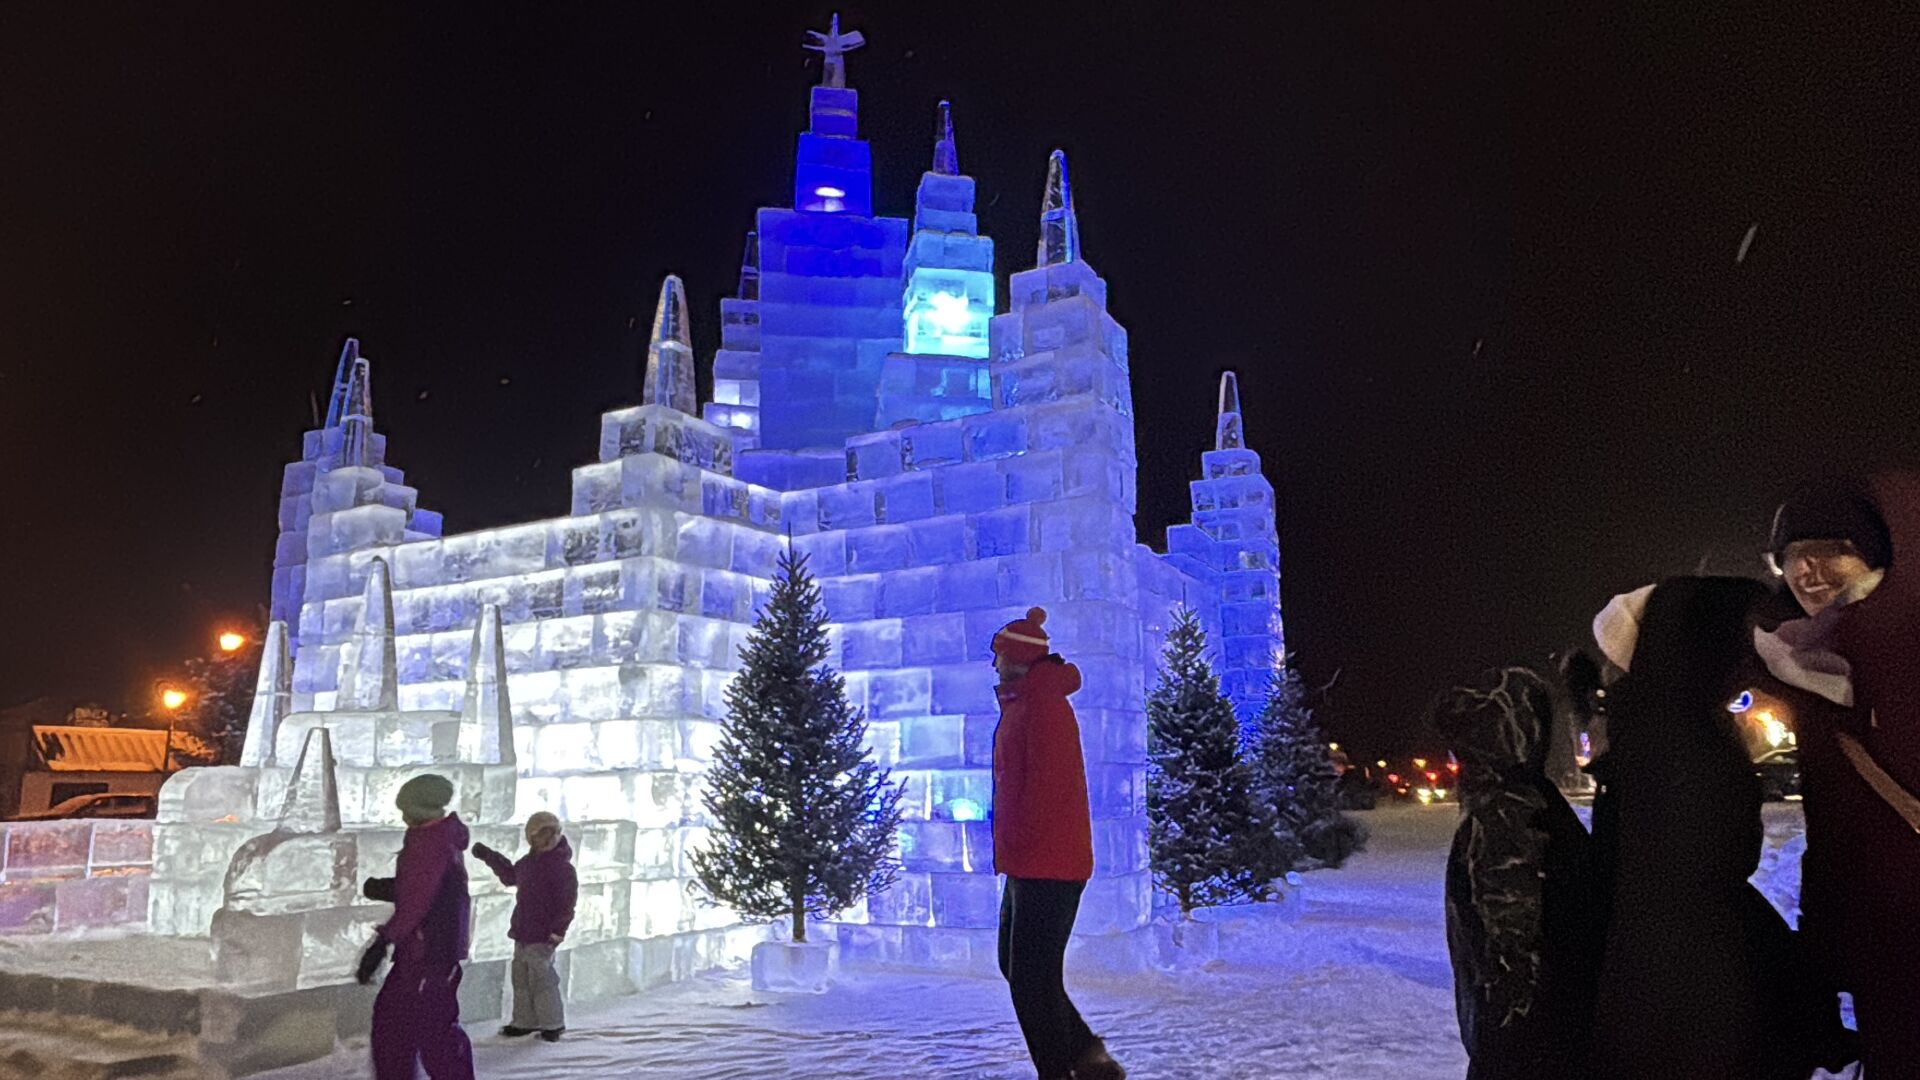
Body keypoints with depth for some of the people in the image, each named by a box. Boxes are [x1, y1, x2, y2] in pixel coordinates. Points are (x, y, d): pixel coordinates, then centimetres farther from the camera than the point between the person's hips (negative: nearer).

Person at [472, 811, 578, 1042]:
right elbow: (510, 876, 29)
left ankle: (553, 1023, 6)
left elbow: (566, 904, -18)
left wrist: (556, 931, -21)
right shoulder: (529, 861, 10)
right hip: (522, 932, 9)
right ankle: (525, 1021, 25)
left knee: (542, 979, -6)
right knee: (521, 978, 14)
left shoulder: (562, 867, -17)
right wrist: (490, 857, 23)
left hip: (542, 936, -9)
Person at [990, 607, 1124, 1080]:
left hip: (1045, 866, -11)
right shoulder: (1021, 704, 17)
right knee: (1017, 967, 17)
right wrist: (1012, 853, 15)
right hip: (1031, 864, 11)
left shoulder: (1043, 704, -15)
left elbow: (1047, 784, -23)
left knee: (1032, 976, -4)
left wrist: (1019, 847, -17)